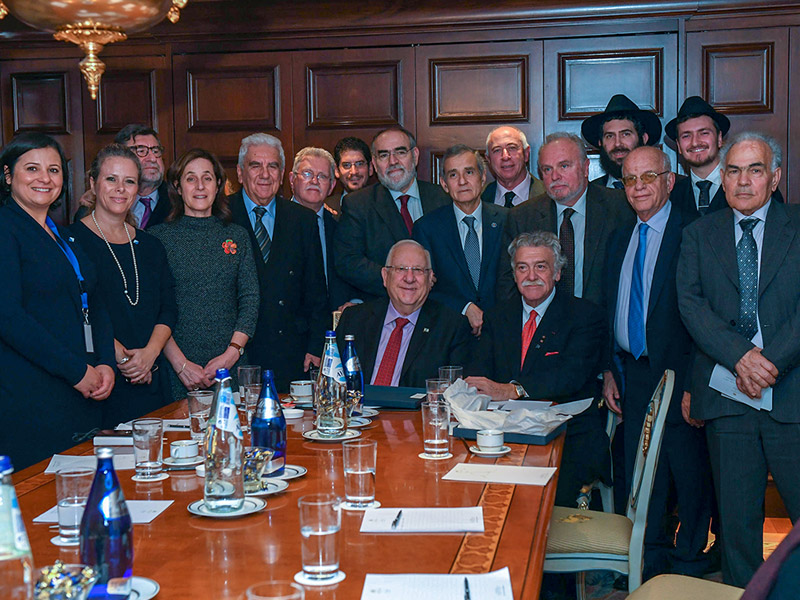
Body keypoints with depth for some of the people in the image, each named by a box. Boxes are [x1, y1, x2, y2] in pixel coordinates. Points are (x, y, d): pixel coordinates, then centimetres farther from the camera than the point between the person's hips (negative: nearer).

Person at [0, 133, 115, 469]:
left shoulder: (65, 237, 18)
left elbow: (95, 308, 17)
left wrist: (106, 365, -1)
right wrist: (78, 371, -15)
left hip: (84, 395, 7)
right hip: (28, 400, -7)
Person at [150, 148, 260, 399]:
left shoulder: (237, 235, 9)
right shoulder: (159, 236, 1)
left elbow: (250, 301, 5)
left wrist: (232, 353, -8)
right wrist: (180, 363, -13)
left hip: (231, 366, 2)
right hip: (176, 369, -2)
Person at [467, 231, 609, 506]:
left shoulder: (586, 316, 3)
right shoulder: (497, 316, 18)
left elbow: (571, 375, -14)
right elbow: (478, 373, 6)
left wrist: (511, 390, -30)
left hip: (570, 434, -3)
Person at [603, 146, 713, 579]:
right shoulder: (620, 239, 12)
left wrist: (694, 385, -18)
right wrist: (610, 371, 10)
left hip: (678, 377, -6)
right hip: (632, 375, 6)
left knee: (690, 475, 6)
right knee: (639, 476, 14)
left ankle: (689, 564, 25)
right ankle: (652, 563, 31)